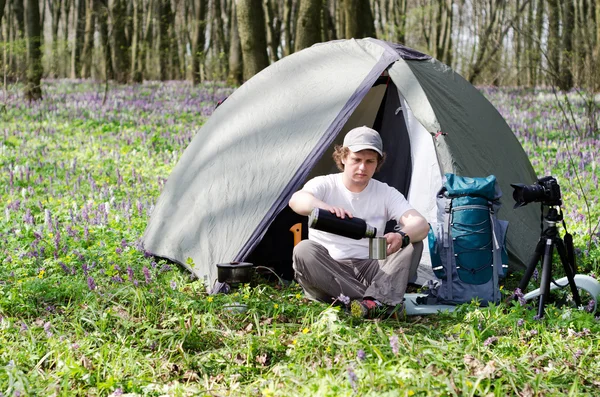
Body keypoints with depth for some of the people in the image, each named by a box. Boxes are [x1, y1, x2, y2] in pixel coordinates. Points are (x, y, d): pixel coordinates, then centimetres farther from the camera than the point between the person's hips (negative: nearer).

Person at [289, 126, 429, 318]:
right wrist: (326, 208, -51)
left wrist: (402, 237, -37)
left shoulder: (387, 193, 5)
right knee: (304, 250, -33)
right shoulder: (324, 185, -2)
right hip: (326, 276, -2)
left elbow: (421, 225, -11)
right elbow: (296, 200, -27)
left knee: (413, 244, -17)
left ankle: (370, 303, -38)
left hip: (369, 272, 2)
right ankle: (381, 302, -37)